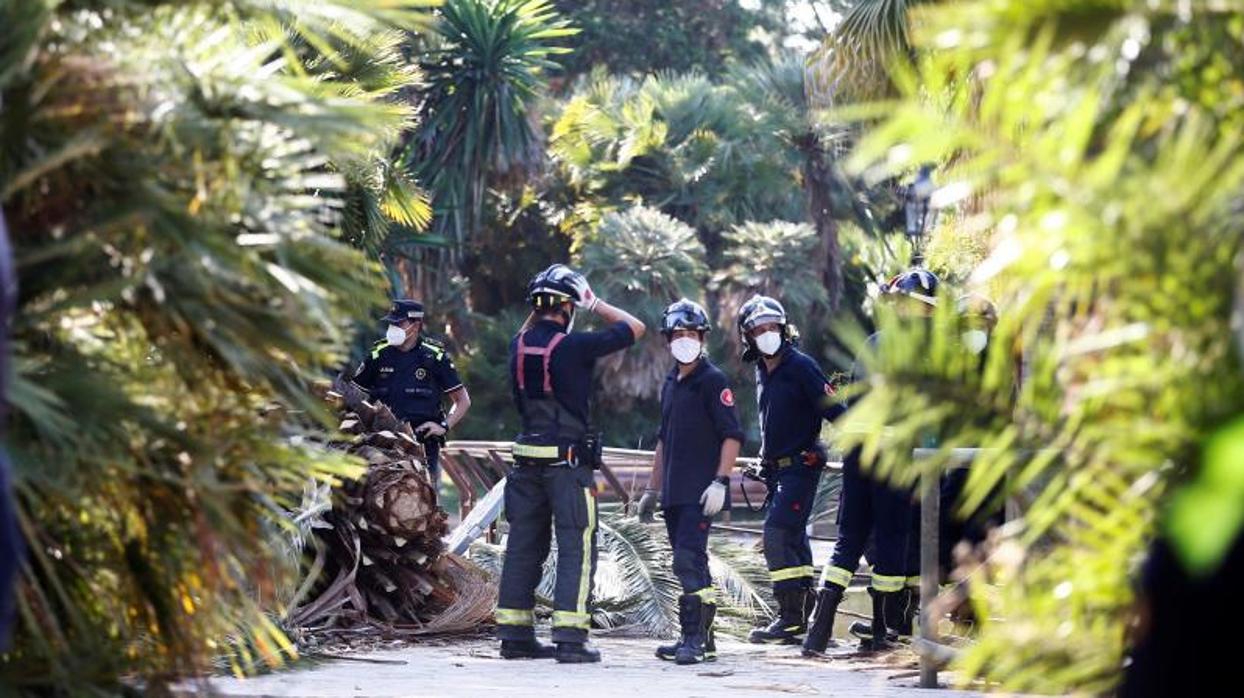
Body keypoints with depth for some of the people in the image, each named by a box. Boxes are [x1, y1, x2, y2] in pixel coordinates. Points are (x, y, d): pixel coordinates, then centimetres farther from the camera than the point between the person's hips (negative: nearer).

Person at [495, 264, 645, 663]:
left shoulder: (519, 346, 4)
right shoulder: (575, 346, -13)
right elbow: (635, 328, -1)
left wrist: (538, 310, 24)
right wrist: (595, 305, 8)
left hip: (527, 460, 6)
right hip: (569, 461, -6)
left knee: (524, 546, 11)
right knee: (576, 547, -3)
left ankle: (515, 635, 14)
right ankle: (570, 637, -9)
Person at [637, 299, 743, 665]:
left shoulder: (713, 381, -7)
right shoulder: (671, 384, 18)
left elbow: (733, 435, -12)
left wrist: (720, 481, -20)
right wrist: (652, 489, 25)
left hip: (701, 492, -8)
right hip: (674, 493, 8)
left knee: (689, 560, -17)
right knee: (690, 566, 11)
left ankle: (694, 638, -17)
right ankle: (699, 640, 16)